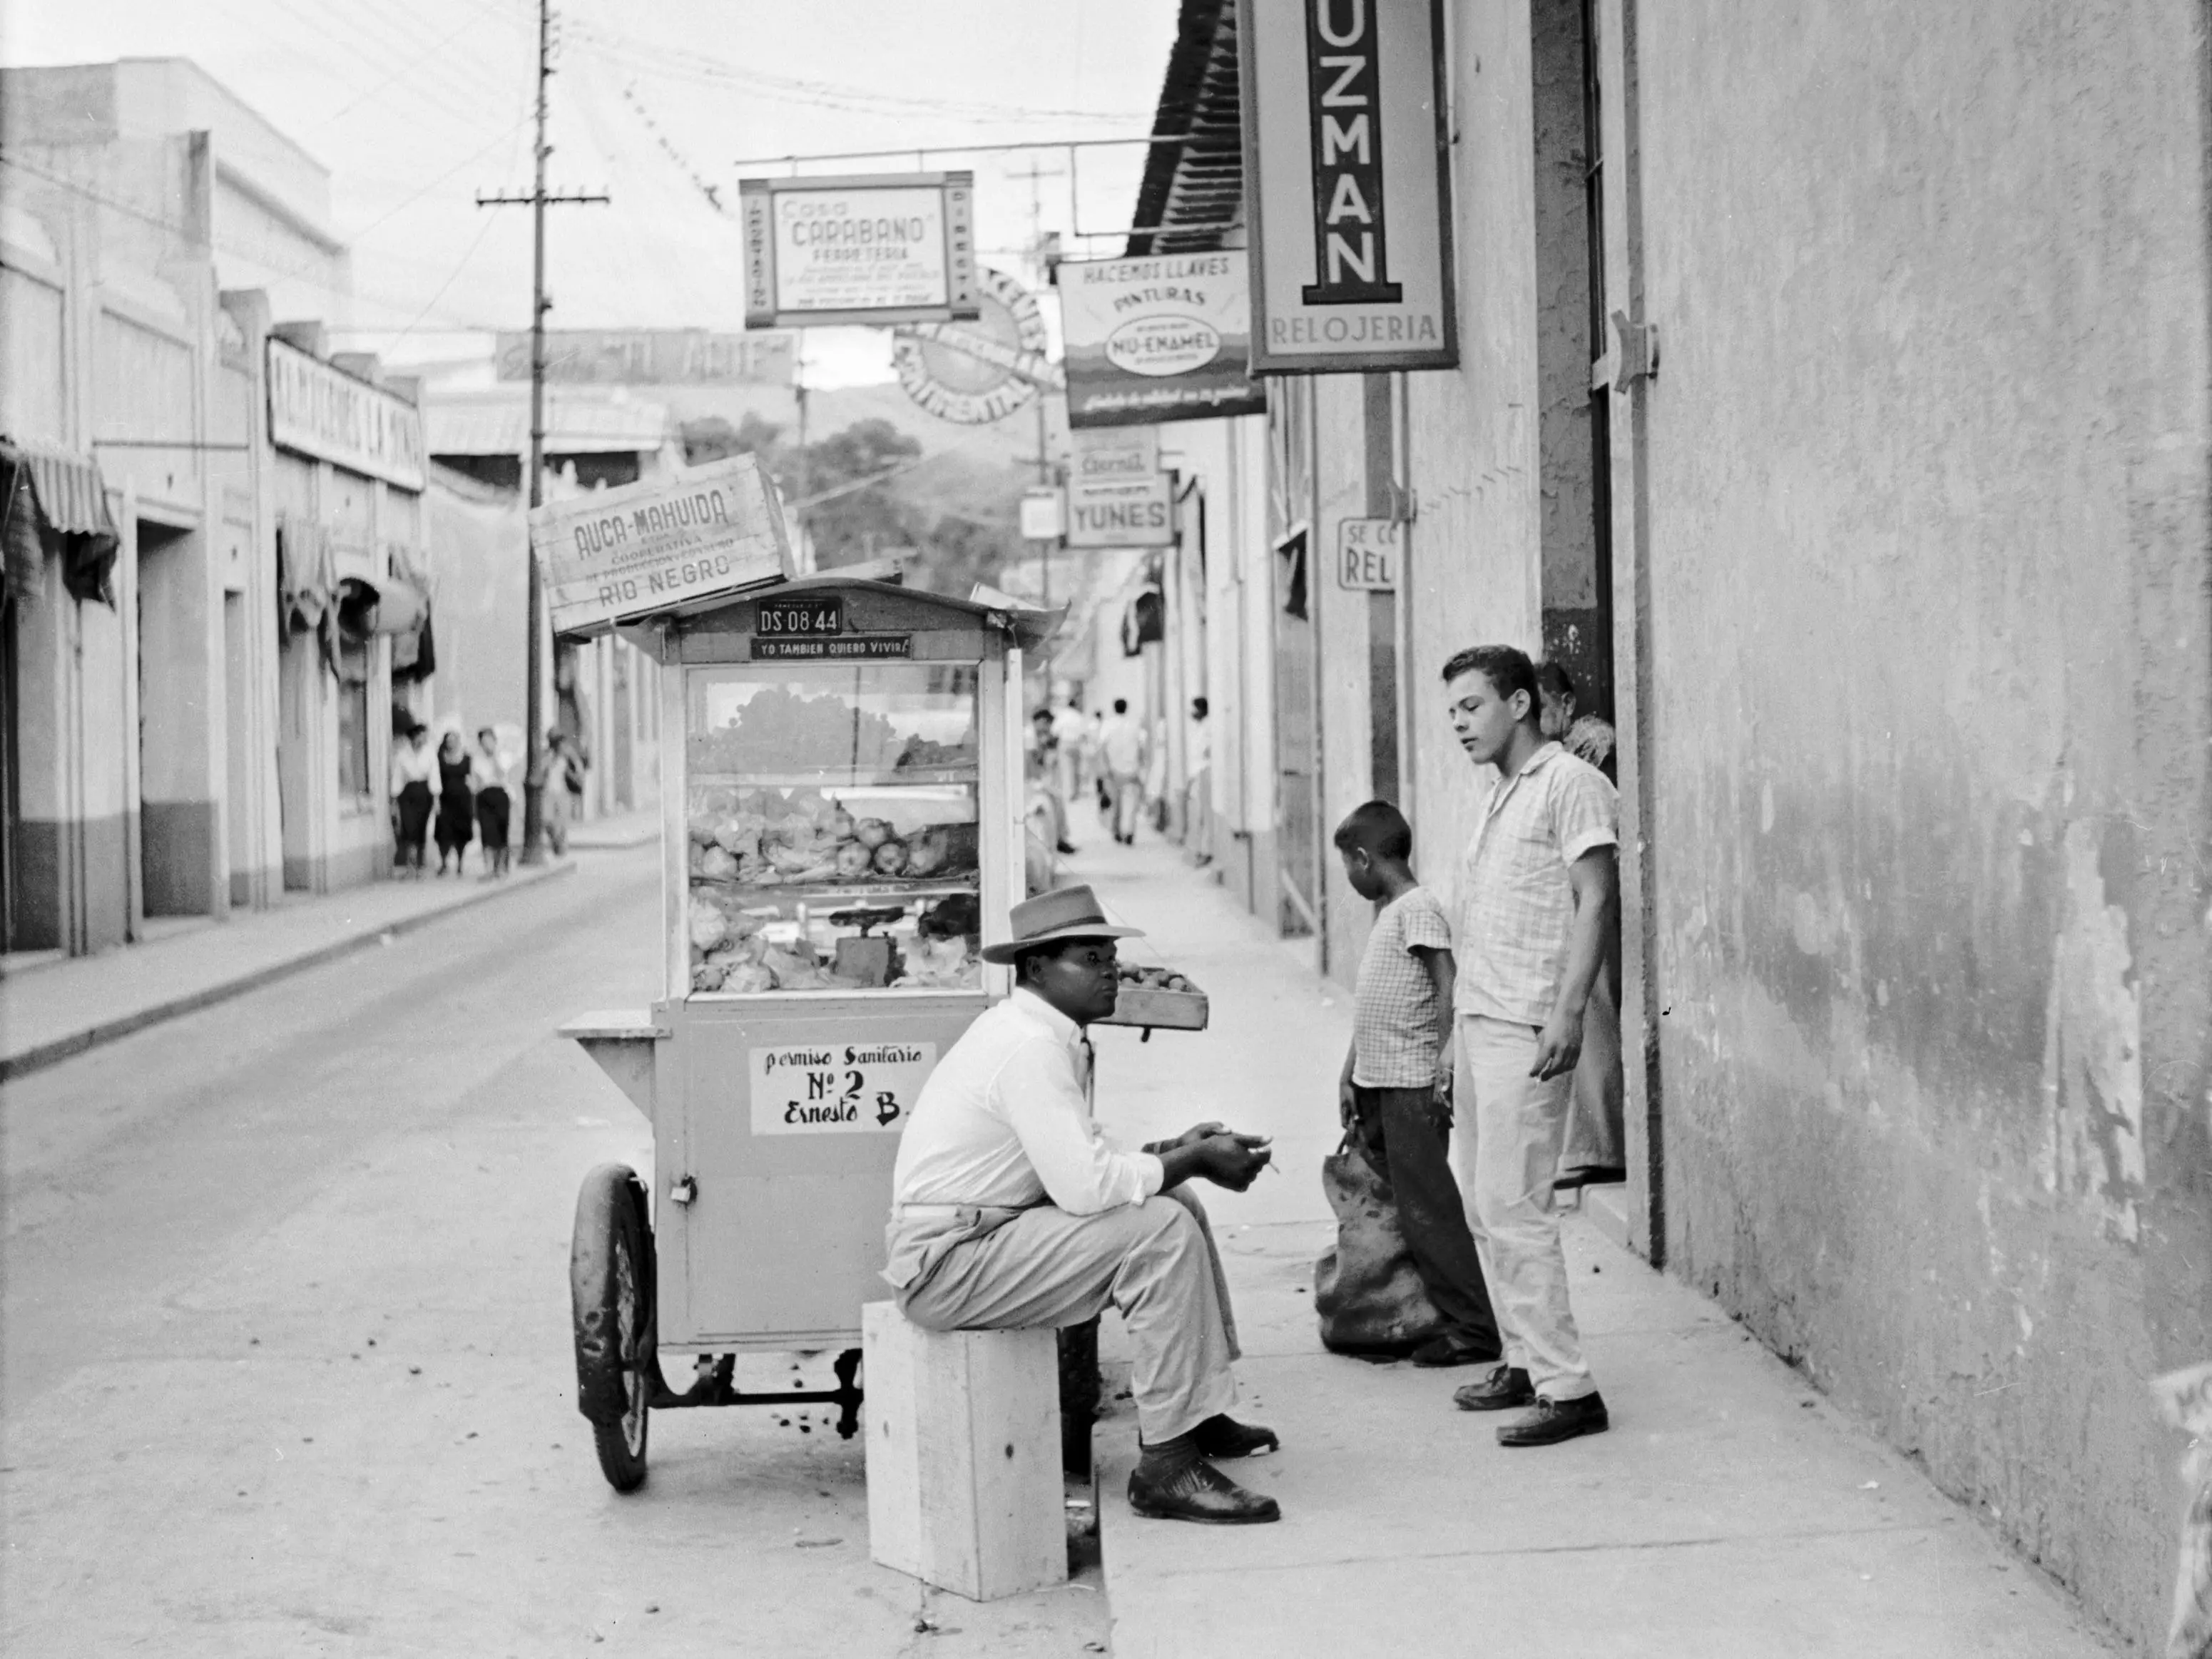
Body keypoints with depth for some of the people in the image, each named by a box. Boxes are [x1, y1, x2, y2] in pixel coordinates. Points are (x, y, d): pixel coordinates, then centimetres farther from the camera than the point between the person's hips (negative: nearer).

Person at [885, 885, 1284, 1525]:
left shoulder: (1046, 1035, 13)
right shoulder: (1030, 1046, -20)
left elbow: (1079, 1160, 17)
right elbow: (1085, 1185, -28)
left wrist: (1174, 1152, 1)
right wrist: (1192, 1160, -14)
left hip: (984, 1234, 11)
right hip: (948, 1263, -11)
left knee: (1178, 1202, 12)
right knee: (1162, 1231, -20)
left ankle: (1197, 1414, 18)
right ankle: (1166, 1466, -15)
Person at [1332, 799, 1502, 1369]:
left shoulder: (1419, 908, -12)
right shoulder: (1384, 911, 16)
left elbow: (1447, 989, -18)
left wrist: (1444, 1062, -24)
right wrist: (1349, 1075, 21)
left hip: (1413, 1086, -9)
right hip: (1376, 1086, 9)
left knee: (1427, 1211, -7)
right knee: (1391, 1209, 12)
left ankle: (1474, 1328, -1)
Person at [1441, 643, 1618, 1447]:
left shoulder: (1570, 784, -8)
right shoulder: (1498, 794, 19)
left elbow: (1595, 901, -15)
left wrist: (1568, 1012, -22)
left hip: (1527, 1026, -9)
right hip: (1477, 1018, 9)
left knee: (1510, 1204, -11)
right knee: (1481, 1200, 11)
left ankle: (1566, 1387, -7)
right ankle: (1524, 1361, 20)